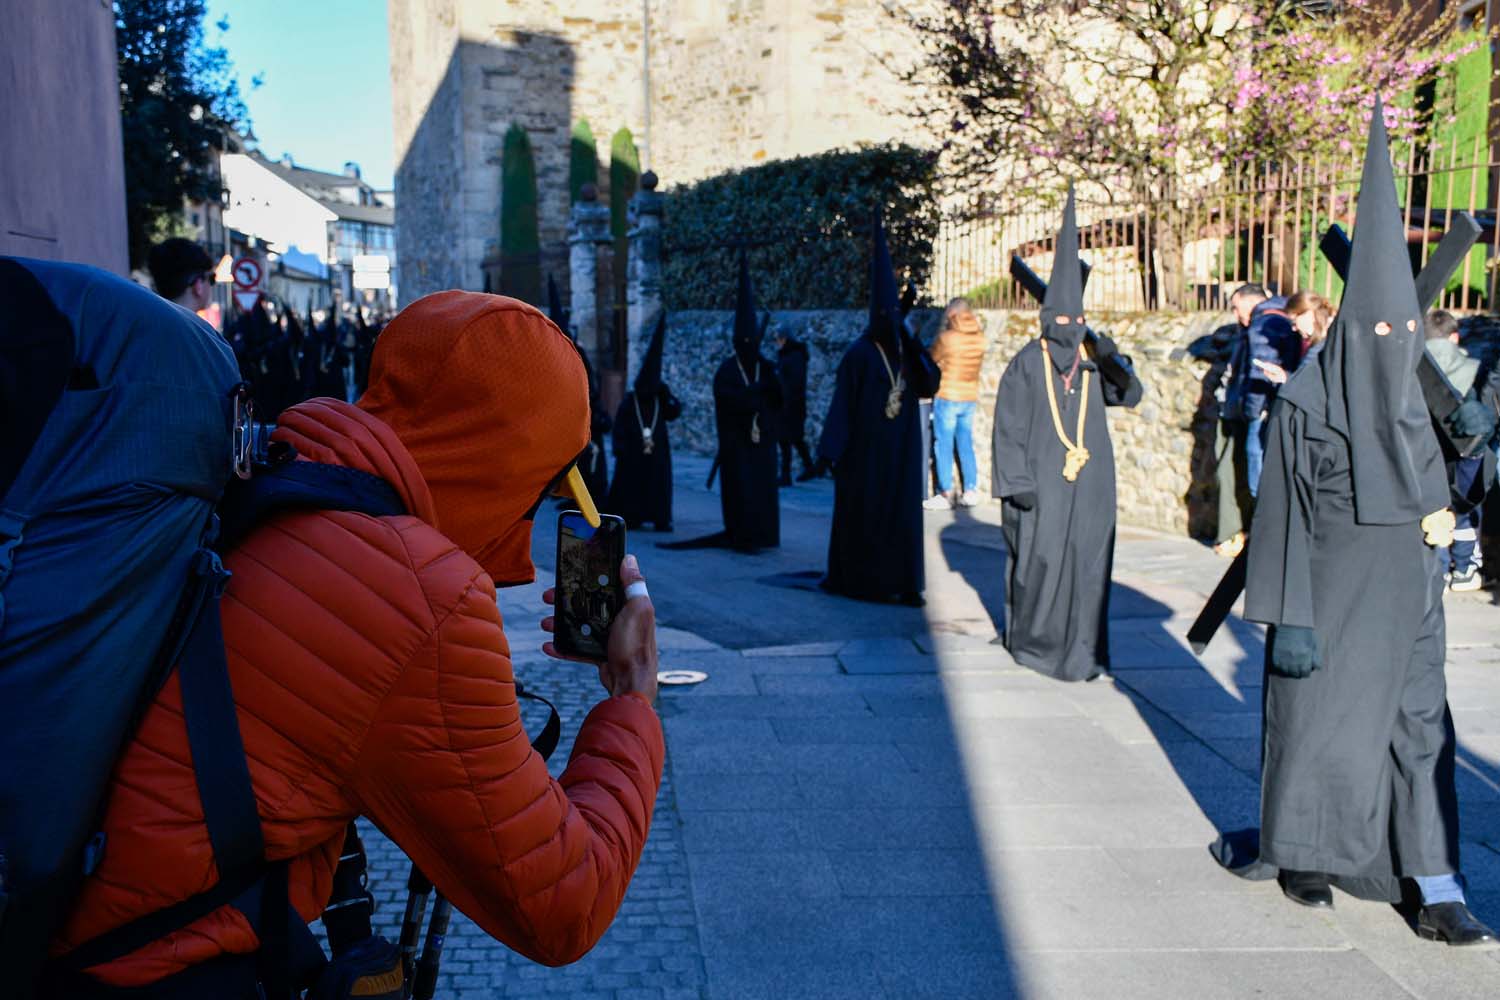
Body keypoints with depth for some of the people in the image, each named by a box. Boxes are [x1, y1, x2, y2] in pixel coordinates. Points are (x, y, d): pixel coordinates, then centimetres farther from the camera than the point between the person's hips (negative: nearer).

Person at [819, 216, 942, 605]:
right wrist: (833, 451, -16)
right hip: (866, 447, -5)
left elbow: (930, 385, -5)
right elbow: (842, 403, -10)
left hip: (902, 448, 5)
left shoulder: (907, 351, 8)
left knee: (904, 512, 3)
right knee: (863, 513, 2)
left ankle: (904, 583, 7)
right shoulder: (859, 353, -7)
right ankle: (857, 580, 13)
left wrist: (913, 343, -13)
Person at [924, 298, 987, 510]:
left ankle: (946, 494, 0)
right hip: (970, 398, 5)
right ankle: (970, 491, 14)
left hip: (947, 397, -5)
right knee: (966, 446, 12)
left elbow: (932, 360, 0)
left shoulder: (947, 337, -15)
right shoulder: (979, 337, -1)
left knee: (944, 446, 1)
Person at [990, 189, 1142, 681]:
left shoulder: (1093, 360, 8)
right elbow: (1008, 427, -6)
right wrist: (1017, 482, -12)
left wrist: (1114, 364, -22)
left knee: (1089, 560, 4)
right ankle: (1030, 638, 16)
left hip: (1089, 479, 4)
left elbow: (1130, 396, -3)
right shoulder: (1026, 364, -3)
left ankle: (1082, 648, 14)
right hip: (1042, 479, -4)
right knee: (1039, 557, -1)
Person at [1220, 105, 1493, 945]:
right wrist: (1290, 617, -16)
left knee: (1421, 731, 4)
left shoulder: (1410, 402, 6)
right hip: (1332, 591, -6)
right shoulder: (1306, 403, -13)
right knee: (1319, 721, 6)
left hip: (1404, 597, 6)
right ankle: (1295, 853, 28)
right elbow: (1285, 514, -14)